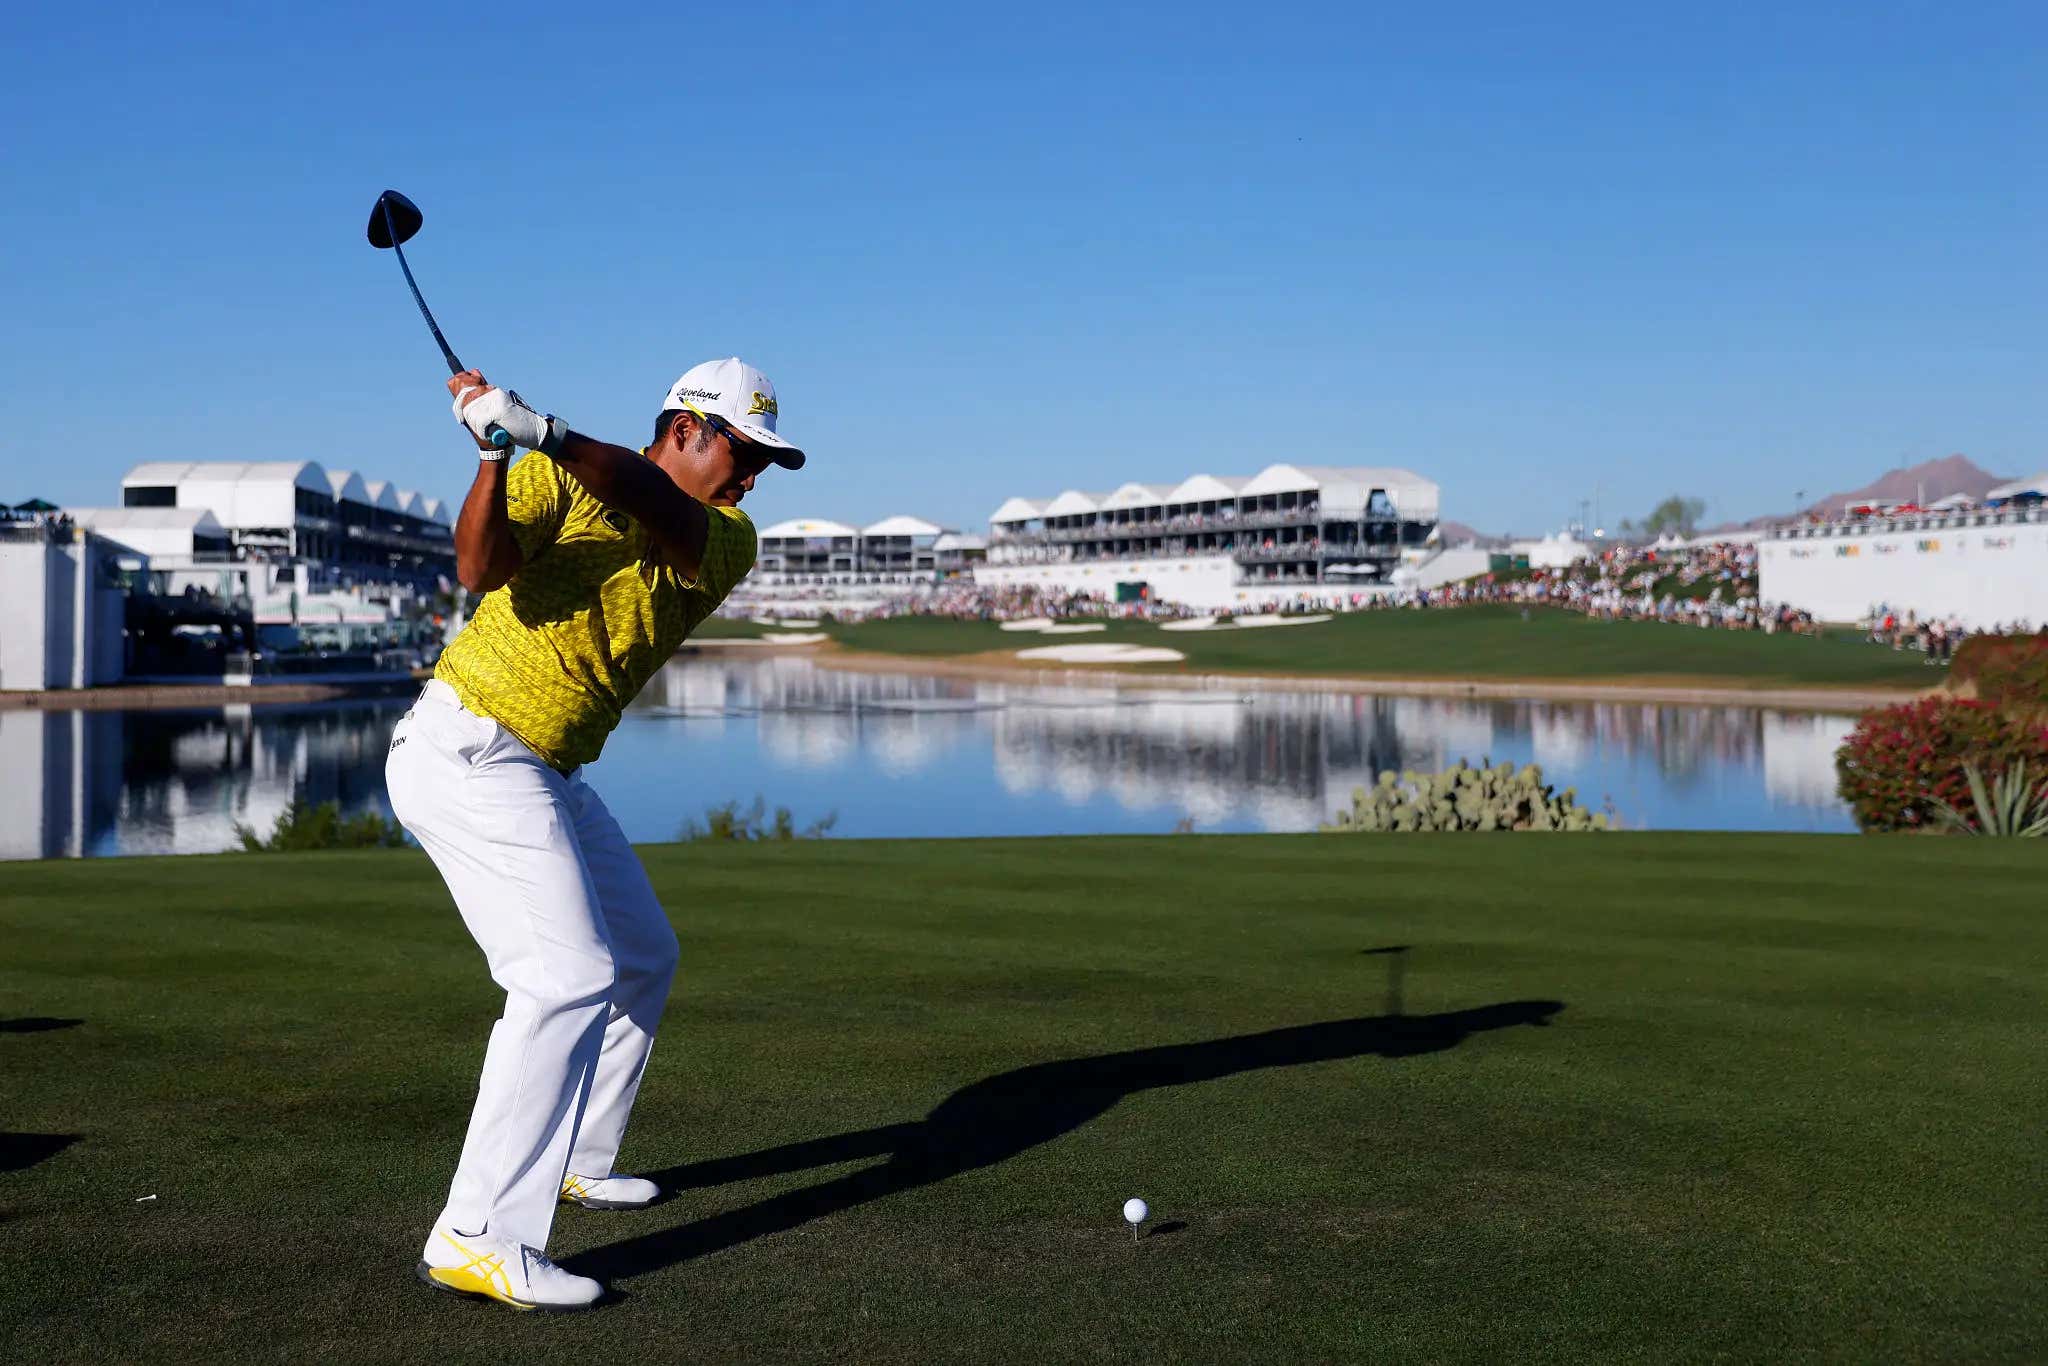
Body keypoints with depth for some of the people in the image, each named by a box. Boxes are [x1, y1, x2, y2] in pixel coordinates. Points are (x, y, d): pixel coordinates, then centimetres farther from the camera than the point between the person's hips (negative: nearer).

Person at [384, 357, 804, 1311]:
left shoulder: (730, 539, 3)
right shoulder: (556, 480, -7)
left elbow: (668, 522, -20)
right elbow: (481, 568, -23)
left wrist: (546, 434, -33)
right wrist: (494, 455, -37)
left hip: (548, 775, 8)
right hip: (469, 751, -8)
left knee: (642, 960, 17)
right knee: (569, 975, -19)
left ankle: (573, 1162, 33)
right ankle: (478, 1240, -19)